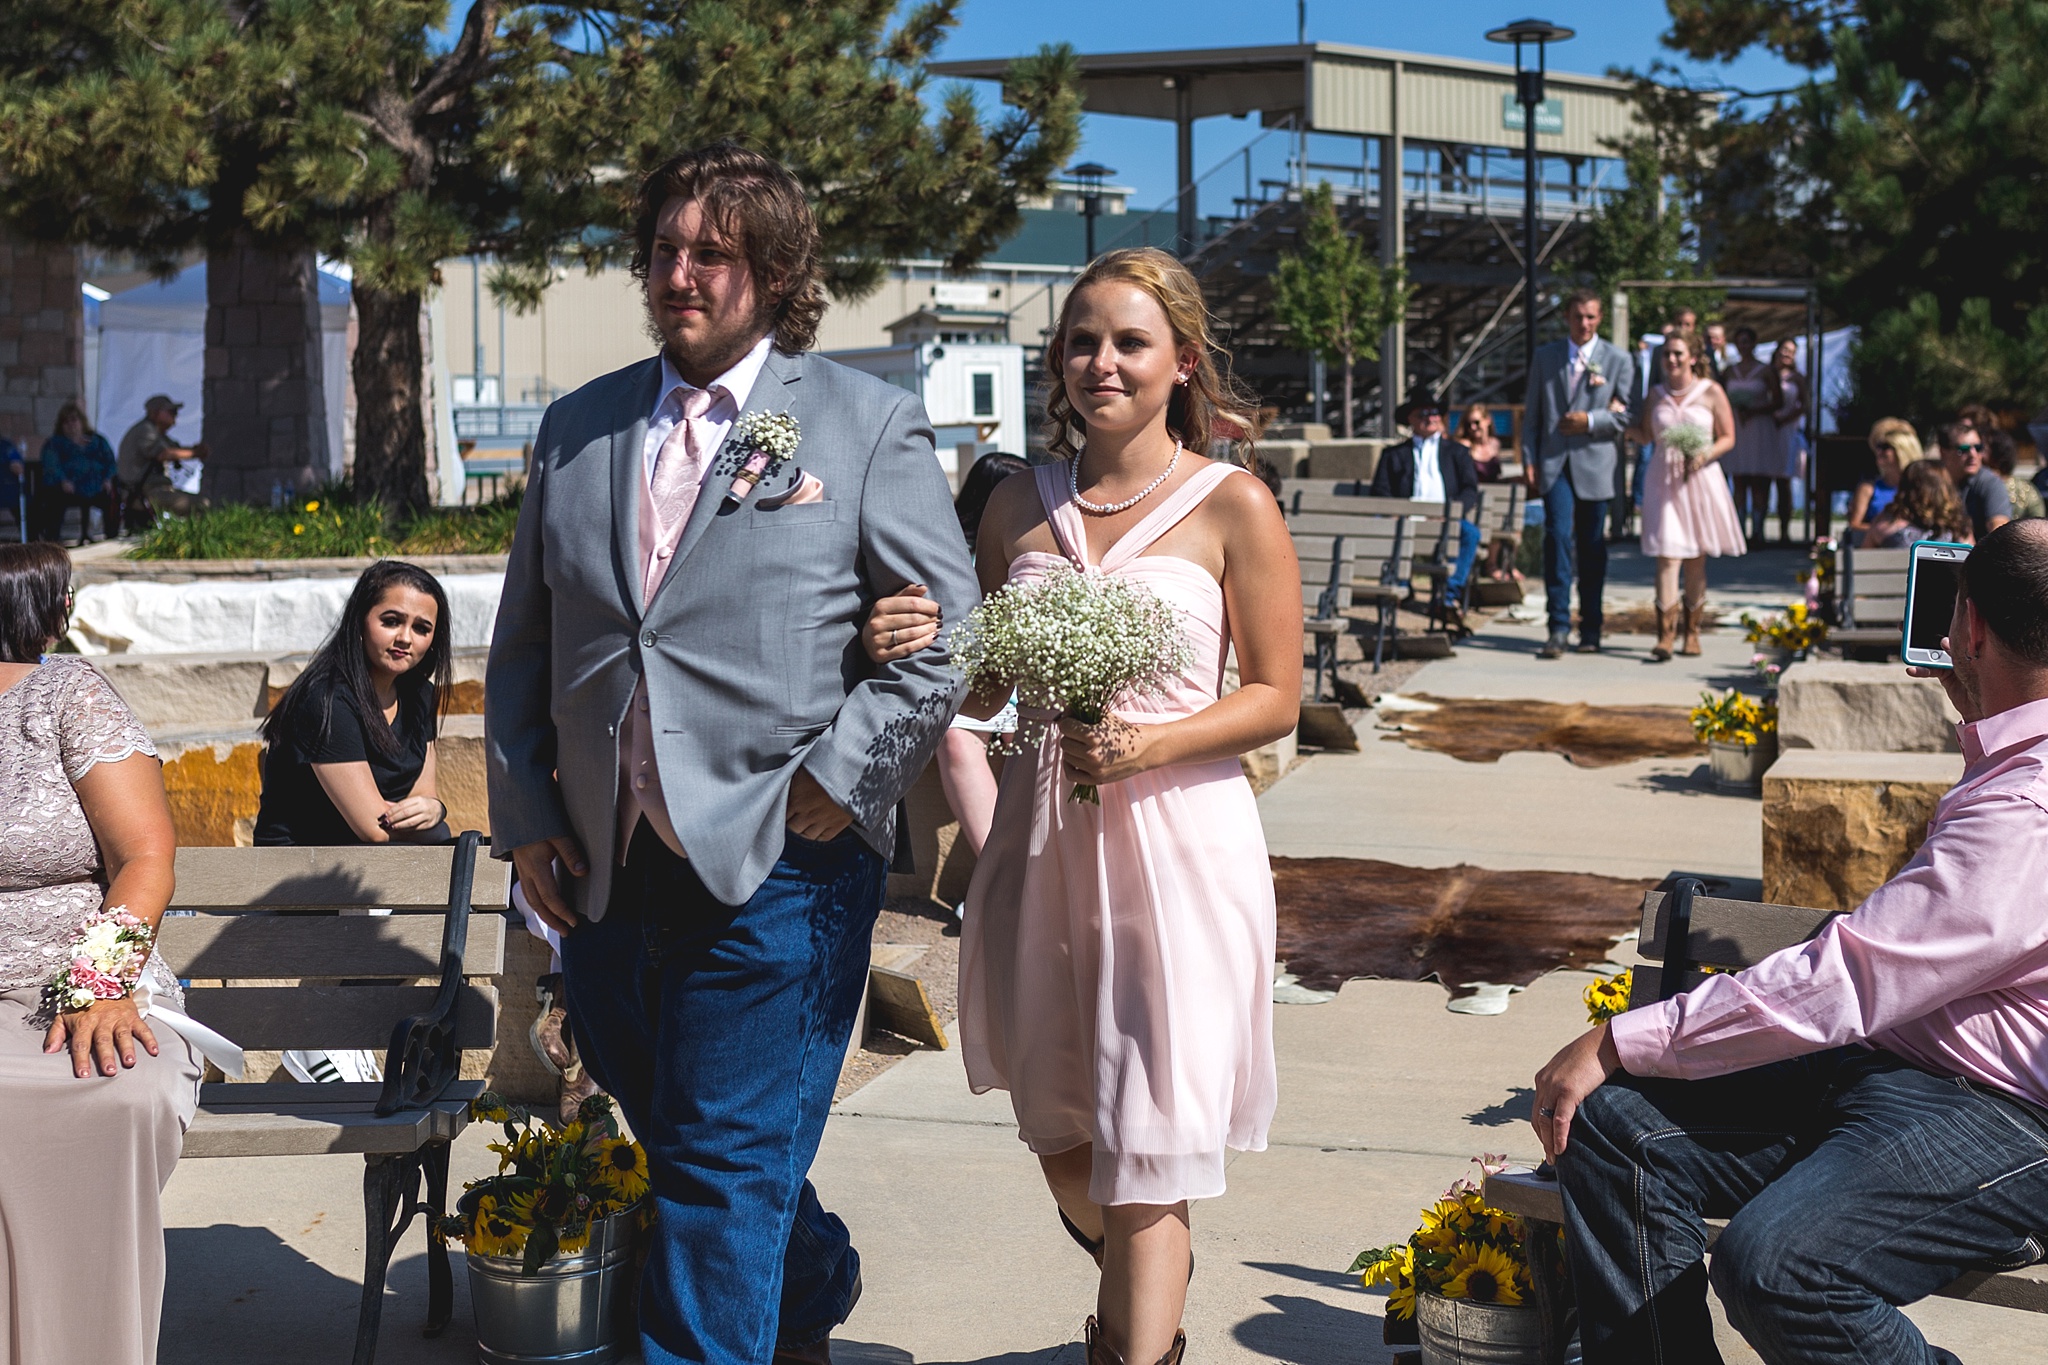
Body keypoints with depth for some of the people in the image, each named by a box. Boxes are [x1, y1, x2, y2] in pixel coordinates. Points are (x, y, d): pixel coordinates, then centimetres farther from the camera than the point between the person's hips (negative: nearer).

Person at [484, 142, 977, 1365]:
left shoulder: (871, 423, 0)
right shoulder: (578, 427, 12)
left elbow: (945, 633, -3)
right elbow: (522, 645, 15)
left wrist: (839, 782, -10)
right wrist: (526, 816, 8)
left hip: (775, 864, -5)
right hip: (608, 869, 6)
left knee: (726, 1165, -4)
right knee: (670, 1137, 19)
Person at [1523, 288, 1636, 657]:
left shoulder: (1618, 359, 5)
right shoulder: (1546, 357, 10)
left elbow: (1627, 414, 2)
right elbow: (1532, 412, 10)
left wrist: (1590, 421, -12)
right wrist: (1529, 460, 2)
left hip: (1595, 461, 0)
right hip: (1554, 462, 0)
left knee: (1592, 547, 6)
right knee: (1558, 537, -14)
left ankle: (1590, 629, 17)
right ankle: (1559, 627, -12)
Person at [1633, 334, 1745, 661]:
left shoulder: (1711, 392, 2)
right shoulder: (1655, 395, 9)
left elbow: (1728, 438, 2)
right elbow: (1646, 436, 15)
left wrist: (1704, 456, -15)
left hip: (1700, 479, -1)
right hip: (1662, 479, 1)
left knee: (1696, 558, 6)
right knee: (1667, 555, -11)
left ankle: (1692, 632, 19)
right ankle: (1666, 635, -16)